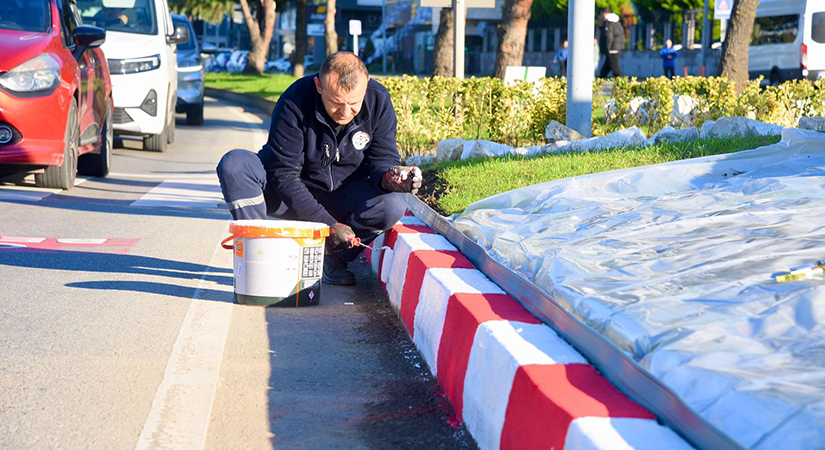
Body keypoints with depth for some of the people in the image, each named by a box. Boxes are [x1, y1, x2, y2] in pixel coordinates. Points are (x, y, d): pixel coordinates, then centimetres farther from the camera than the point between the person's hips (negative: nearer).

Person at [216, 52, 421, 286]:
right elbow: (284, 174, -24)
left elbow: (383, 158, -7)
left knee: (393, 205, -29)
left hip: (343, 197, 2)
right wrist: (326, 224, -32)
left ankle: (334, 258, -4)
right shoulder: (294, 103, -25)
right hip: (291, 196, -2)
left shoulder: (379, 100, -14)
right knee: (234, 164, -29)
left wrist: (387, 177, -34)